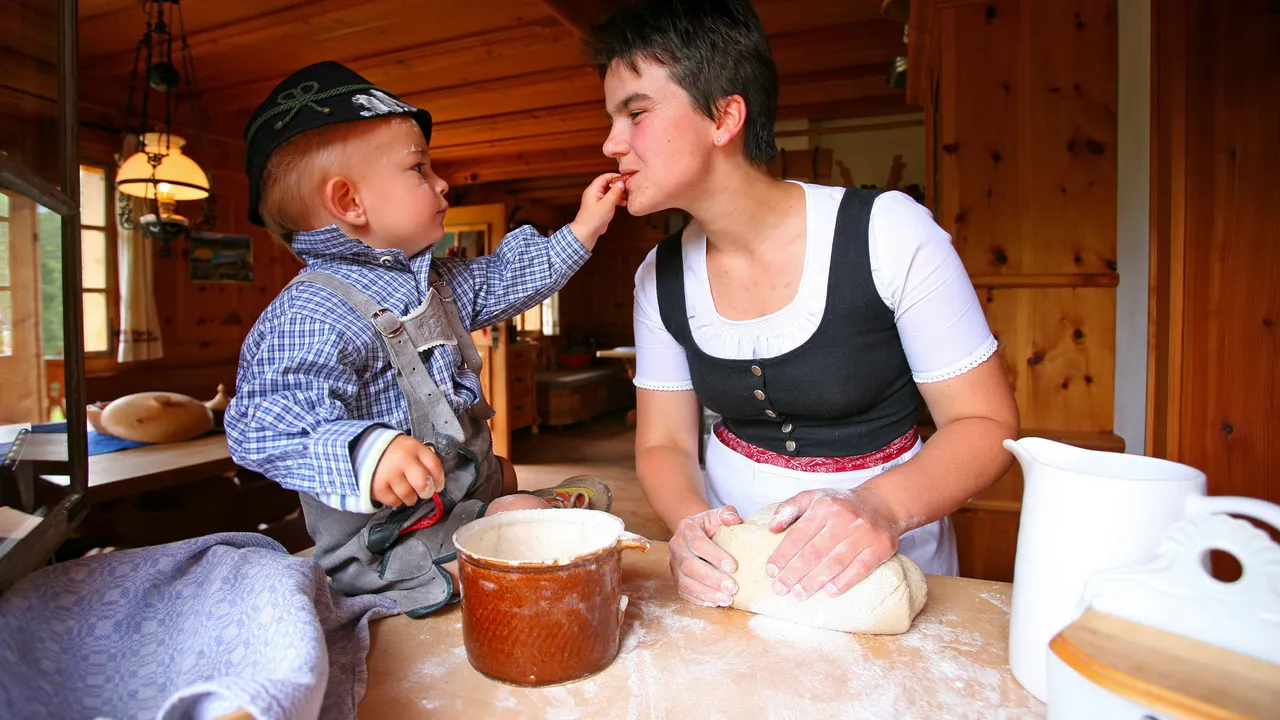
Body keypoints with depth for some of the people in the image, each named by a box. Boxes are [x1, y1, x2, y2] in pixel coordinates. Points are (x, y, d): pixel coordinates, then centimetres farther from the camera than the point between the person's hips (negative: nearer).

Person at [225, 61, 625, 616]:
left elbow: (500, 283, 14)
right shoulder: (312, 318, -25)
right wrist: (365, 454, -47)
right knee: (527, 518, -16)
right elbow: (265, 432, -30)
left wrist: (582, 231, 10)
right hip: (382, 542, -9)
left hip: (460, 484, 10)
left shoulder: (430, 280, 5)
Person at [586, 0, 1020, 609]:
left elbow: (987, 425, -10)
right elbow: (664, 445, 1)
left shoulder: (888, 233, -15)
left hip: (887, 564, -4)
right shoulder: (661, 277, -3)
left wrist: (878, 506, -28)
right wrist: (692, 522, -20)